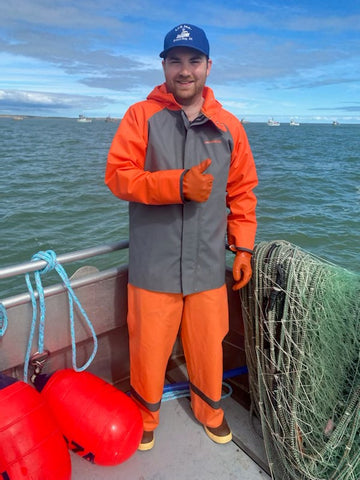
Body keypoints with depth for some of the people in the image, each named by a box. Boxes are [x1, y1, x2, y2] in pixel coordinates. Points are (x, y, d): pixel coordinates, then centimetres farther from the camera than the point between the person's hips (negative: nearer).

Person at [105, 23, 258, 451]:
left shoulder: (229, 126, 7)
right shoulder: (141, 116, -1)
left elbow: (243, 192, 9)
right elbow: (117, 175, -8)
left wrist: (243, 247, 4)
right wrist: (179, 184, -19)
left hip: (208, 265, 2)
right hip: (153, 266, -1)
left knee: (208, 346, 14)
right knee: (148, 349, 11)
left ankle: (210, 411, 44)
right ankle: (144, 418, 41)